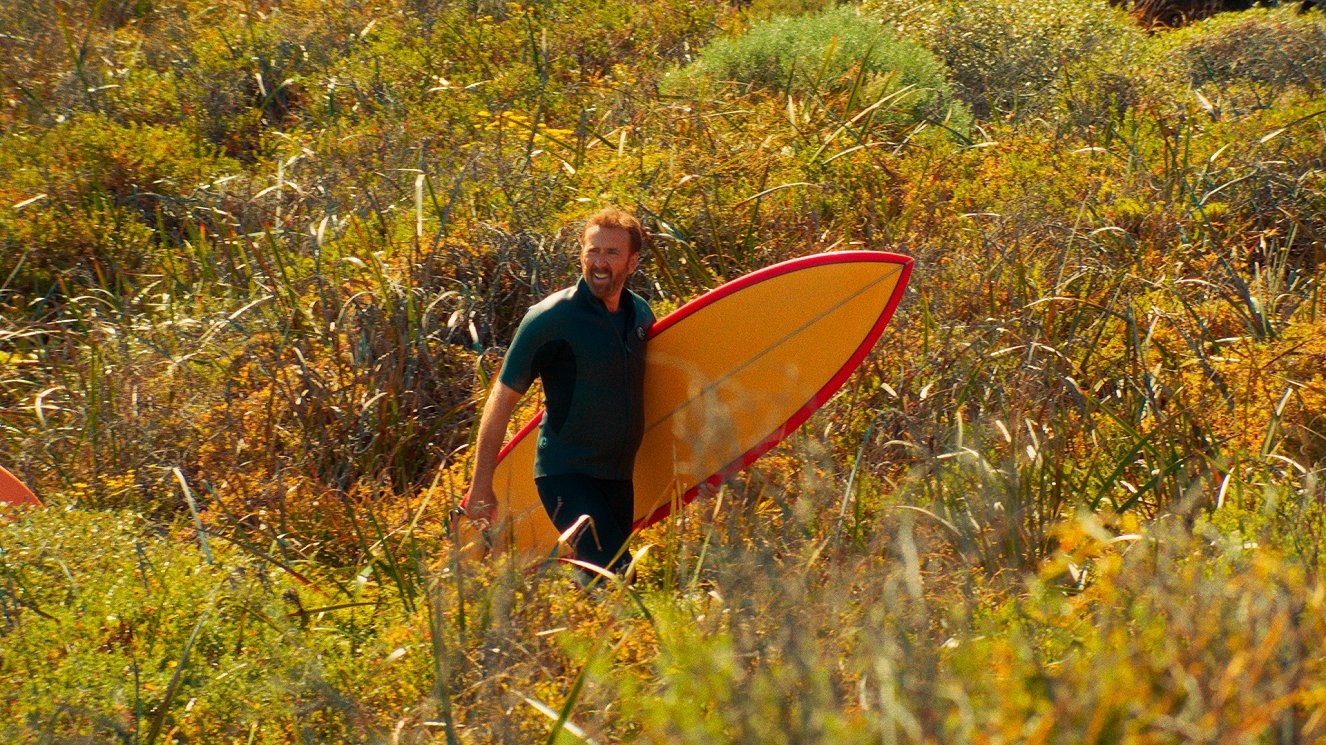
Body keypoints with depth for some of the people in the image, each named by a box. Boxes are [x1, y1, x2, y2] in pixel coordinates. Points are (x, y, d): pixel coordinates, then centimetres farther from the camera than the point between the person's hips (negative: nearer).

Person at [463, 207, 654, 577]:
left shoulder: (641, 314, 7)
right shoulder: (550, 318, -11)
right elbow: (502, 401, -9)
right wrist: (481, 488, -12)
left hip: (619, 477, 7)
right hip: (566, 476, -7)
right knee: (612, 575, -21)